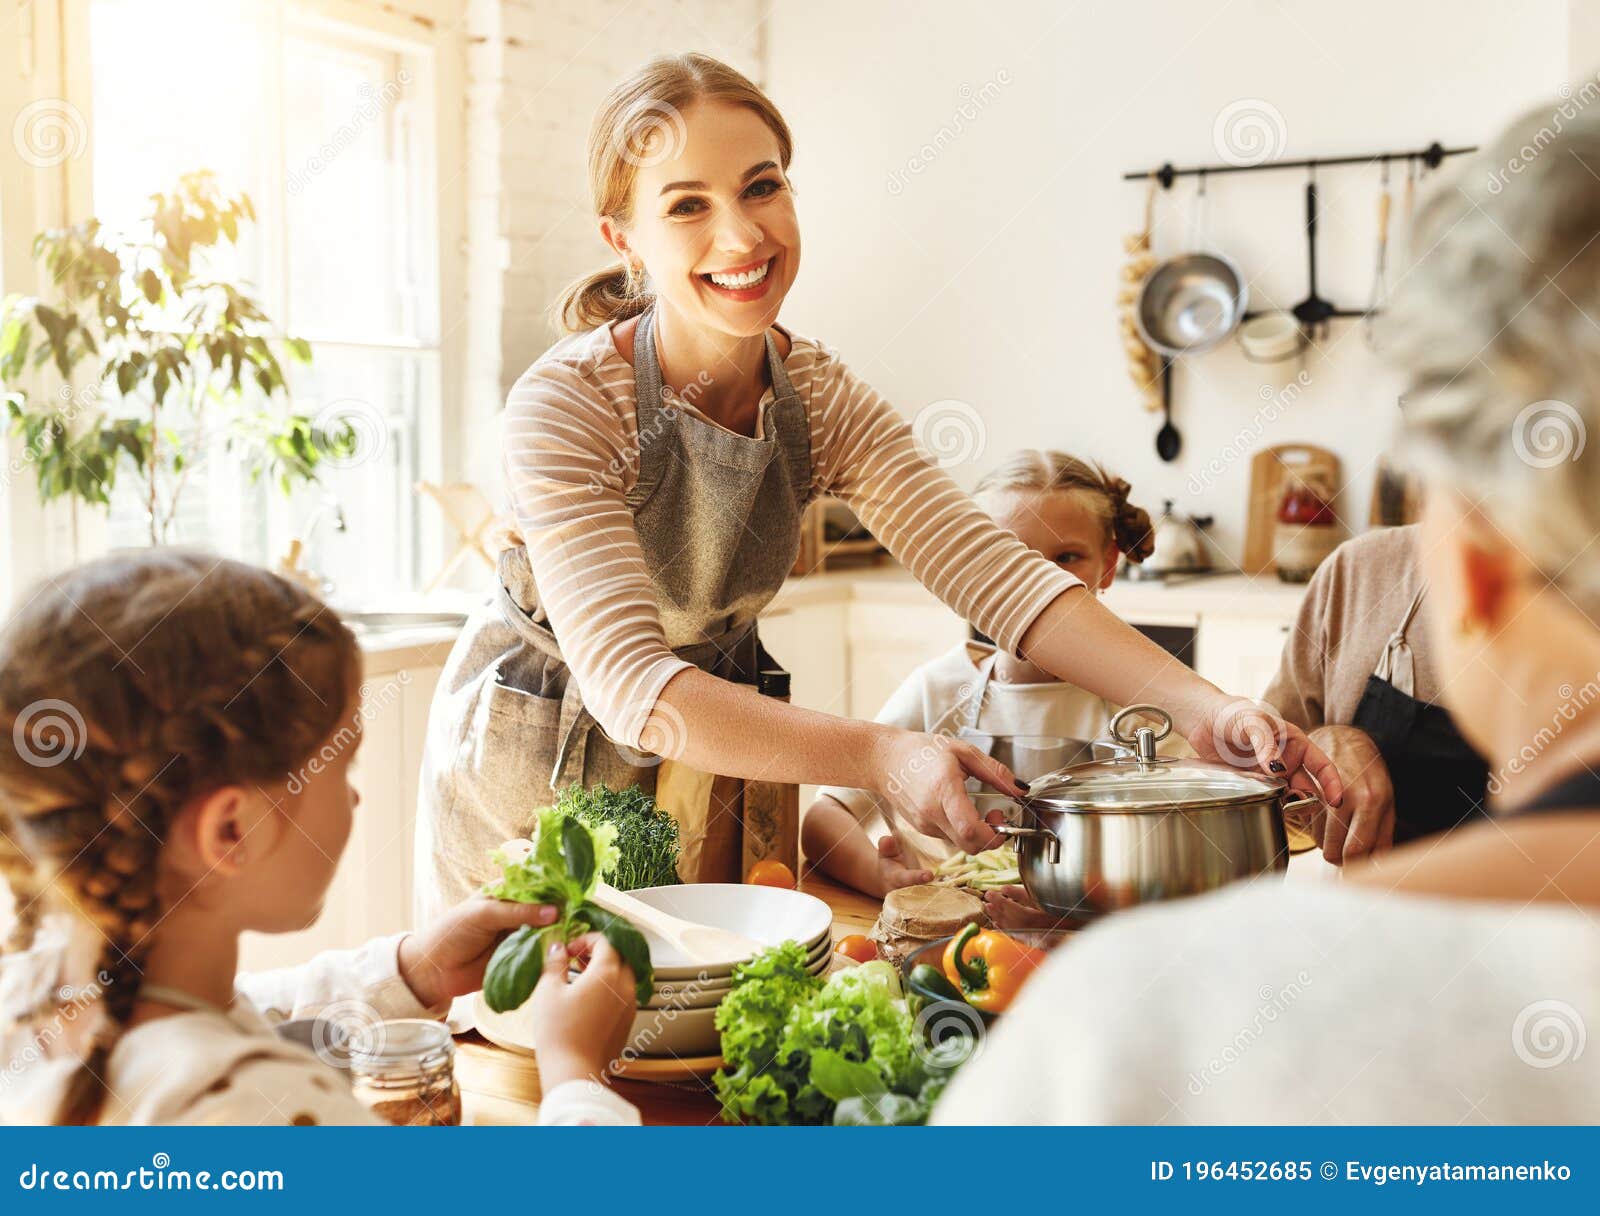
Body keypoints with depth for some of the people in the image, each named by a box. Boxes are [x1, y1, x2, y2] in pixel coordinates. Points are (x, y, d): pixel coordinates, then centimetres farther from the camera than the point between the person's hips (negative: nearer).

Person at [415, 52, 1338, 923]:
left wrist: (1199, 706, -35)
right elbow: (631, 683, -36)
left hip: (714, 765, 4)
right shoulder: (564, 406, -26)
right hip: (533, 779, -4)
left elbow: (992, 569, -20)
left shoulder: (821, 396, -11)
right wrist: (882, 757, -50)